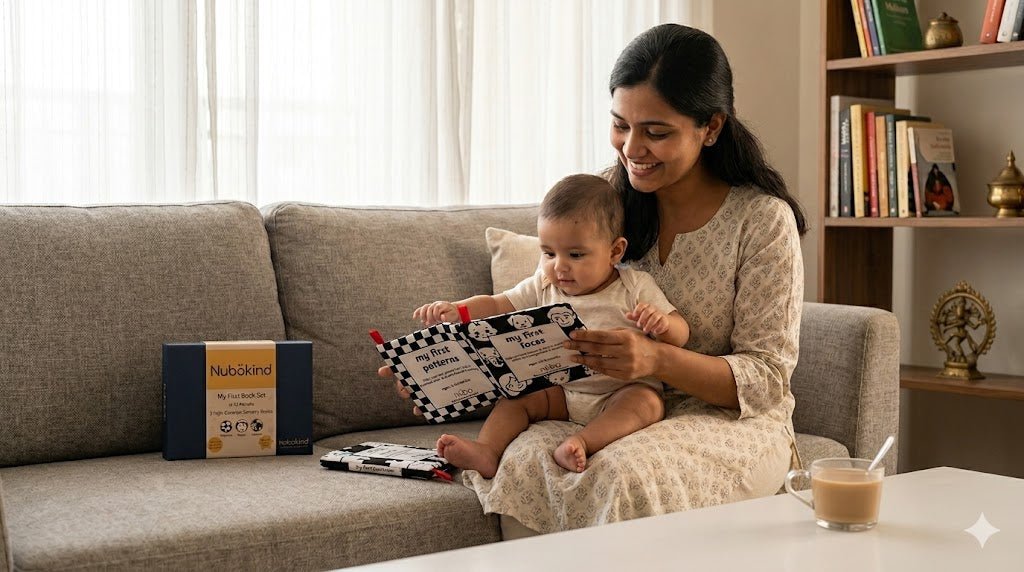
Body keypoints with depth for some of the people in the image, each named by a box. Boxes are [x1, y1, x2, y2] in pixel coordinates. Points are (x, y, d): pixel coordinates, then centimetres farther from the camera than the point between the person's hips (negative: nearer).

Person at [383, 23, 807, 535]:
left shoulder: (762, 218, -11)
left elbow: (766, 378, -11)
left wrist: (657, 359, -29)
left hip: (732, 418, -3)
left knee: (622, 474, -35)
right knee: (521, 462, -29)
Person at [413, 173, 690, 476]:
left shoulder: (636, 287, -5)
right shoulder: (544, 287, 5)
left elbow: (681, 334, -6)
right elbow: (496, 306, 5)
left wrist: (661, 322, -30)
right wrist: (454, 310, -15)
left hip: (624, 391, -4)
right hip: (562, 392, 4)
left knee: (647, 402, -33)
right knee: (517, 396, -14)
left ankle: (582, 442, -50)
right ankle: (487, 452, -32)